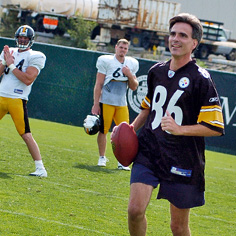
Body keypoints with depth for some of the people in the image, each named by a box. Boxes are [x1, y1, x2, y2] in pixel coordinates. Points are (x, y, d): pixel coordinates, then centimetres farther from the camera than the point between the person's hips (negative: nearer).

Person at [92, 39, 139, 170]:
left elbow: (134, 87, 13)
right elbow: (98, 84, -1)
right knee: (103, 130, -1)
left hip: (122, 104, 3)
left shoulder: (131, 64, 11)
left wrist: (130, 75, -6)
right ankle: (102, 157, 14)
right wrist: (96, 104, -5)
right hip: (106, 102, -3)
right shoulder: (106, 61, -1)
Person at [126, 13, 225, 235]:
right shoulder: (156, 71, 9)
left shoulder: (200, 79, -9)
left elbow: (215, 127, -12)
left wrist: (180, 129, -22)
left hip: (182, 163, -4)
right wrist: (131, 128, 12)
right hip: (148, 152, 4)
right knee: (135, 210, -14)